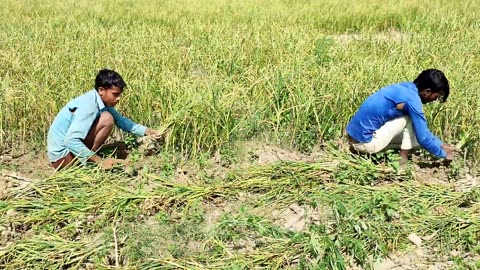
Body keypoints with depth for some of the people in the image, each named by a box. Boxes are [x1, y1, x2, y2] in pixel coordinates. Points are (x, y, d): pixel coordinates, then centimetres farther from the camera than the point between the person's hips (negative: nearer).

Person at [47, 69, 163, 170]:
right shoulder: (88, 105, -25)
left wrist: (145, 131, 1)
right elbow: (70, 140, -31)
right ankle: (86, 162, -9)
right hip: (61, 155, -9)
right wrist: (99, 161, -29)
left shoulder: (101, 100, 1)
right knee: (107, 119, -19)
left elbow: (120, 120, 14)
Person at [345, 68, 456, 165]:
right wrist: (443, 154, 3)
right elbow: (423, 138, -13)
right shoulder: (412, 99, -18)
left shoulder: (406, 87, 10)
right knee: (410, 119, -5)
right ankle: (403, 160, 2)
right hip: (365, 142, -9)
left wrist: (441, 145, 21)